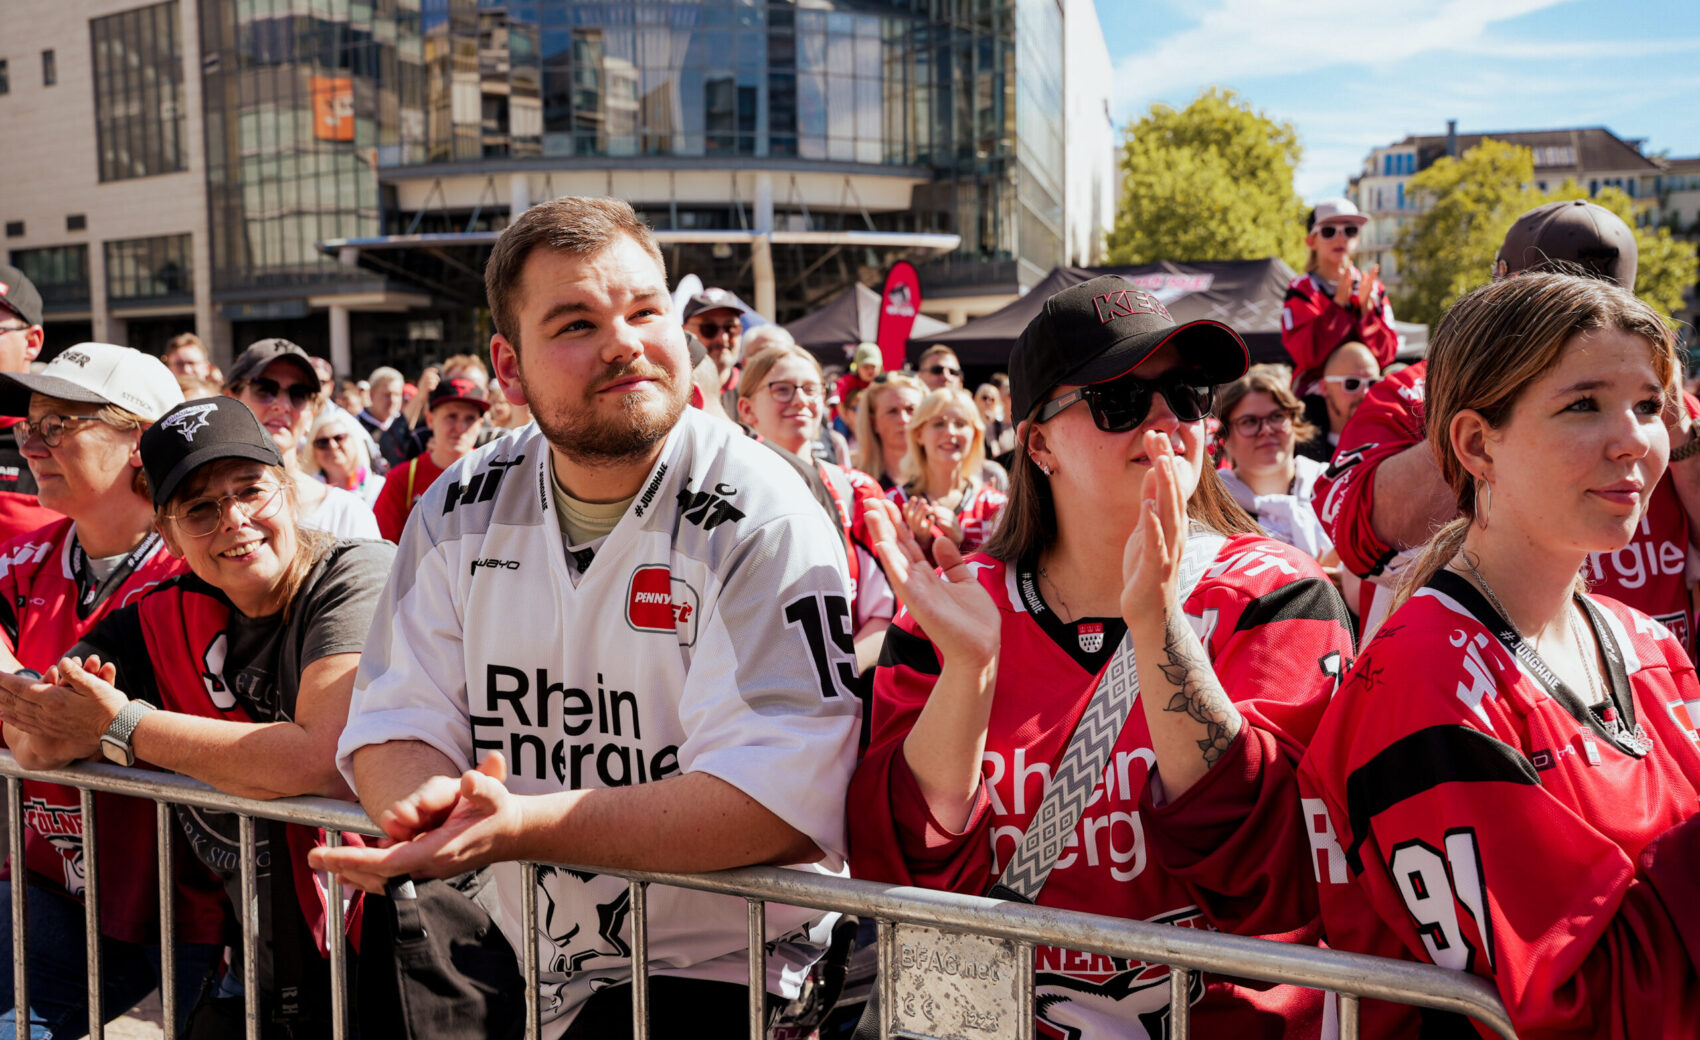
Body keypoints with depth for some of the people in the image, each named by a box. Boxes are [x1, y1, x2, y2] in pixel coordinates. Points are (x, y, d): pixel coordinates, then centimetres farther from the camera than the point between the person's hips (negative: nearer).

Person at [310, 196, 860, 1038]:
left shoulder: (759, 517, -15)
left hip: (713, 970, -6)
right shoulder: (461, 510, 3)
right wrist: (428, 804, -23)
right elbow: (395, 720, 2)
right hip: (514, 960, 6)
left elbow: (787, 798, -25)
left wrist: (522, 826, -32)